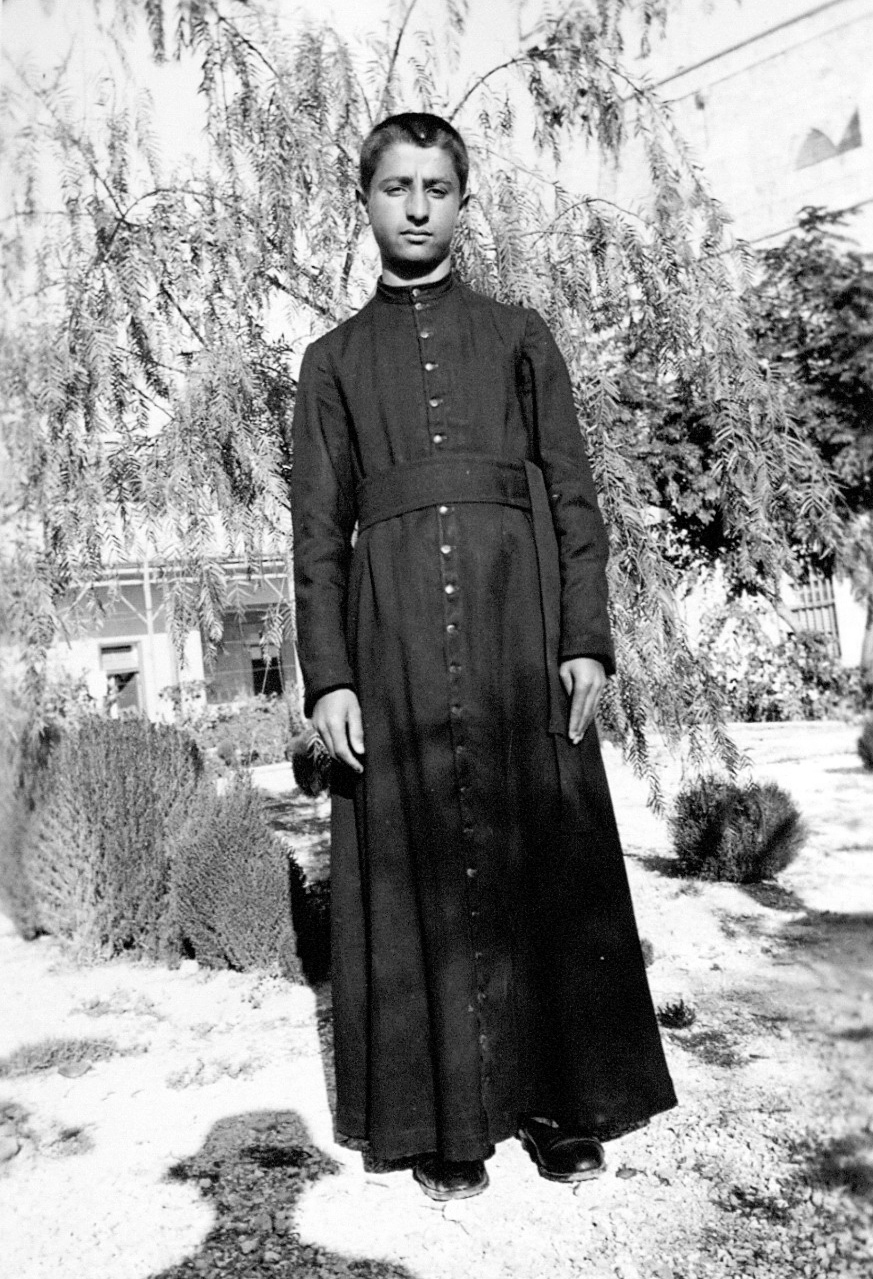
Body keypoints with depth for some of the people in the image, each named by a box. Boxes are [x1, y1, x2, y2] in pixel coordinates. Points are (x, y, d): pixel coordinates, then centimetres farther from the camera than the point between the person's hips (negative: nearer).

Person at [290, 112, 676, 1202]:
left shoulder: (519, 337, 15)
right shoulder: (335, 359, 15)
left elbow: (573, 497, 7)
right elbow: (318, 529, 6)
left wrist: (586, 639, -5)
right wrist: (328, 676, -4)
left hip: (518, 616, 0)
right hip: (394, 630, 0)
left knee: (543, 854, 1)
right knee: (418, 865, 1)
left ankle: (561, 1106, 15)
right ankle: (446, 1122, 13)